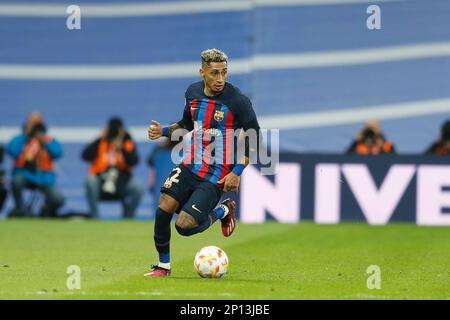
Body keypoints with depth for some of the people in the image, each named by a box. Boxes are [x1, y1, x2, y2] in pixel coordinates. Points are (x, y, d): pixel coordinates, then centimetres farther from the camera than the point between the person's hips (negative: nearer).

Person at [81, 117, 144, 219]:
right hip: (100, 186, -1)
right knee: (90, 180, -32)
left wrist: (121, 148, -27)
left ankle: (127, 218, -5)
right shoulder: (100, 142, 0)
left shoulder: (127, 143, 3)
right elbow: (85, 156, -16)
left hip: (121, 185, 1)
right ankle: (94, 218, -20)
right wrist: (100, 139, -18)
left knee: (138, 187, -26)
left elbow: (134, 161, -14)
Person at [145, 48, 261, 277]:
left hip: (217, 176, -5)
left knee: (184, 226, -14)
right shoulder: (193, 92, 2)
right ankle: (163, 265, 9)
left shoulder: (238, 101, -16)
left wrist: (237, 172, -17)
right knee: (164, 208, -13)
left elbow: (254, 138, -9)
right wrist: (164, 132, 4)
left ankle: (223, 211, 16)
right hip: (191, 165, 5)